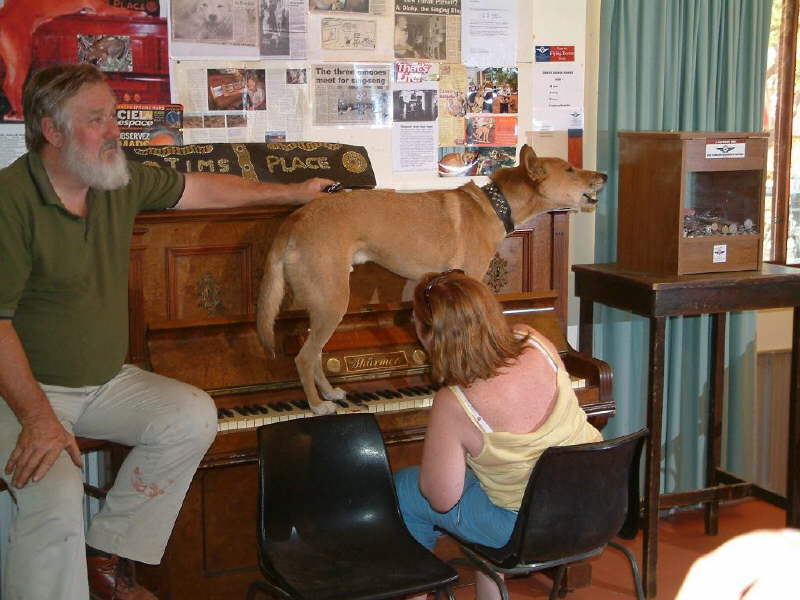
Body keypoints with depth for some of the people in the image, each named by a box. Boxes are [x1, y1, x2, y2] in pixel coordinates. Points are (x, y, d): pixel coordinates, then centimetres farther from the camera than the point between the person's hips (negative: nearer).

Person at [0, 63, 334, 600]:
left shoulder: (119, 181, 5)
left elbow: (201, 189, 20)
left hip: (107, 379, 8)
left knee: (195, 415, -12)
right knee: (55, 496, -32)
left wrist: (294, 192, 28)